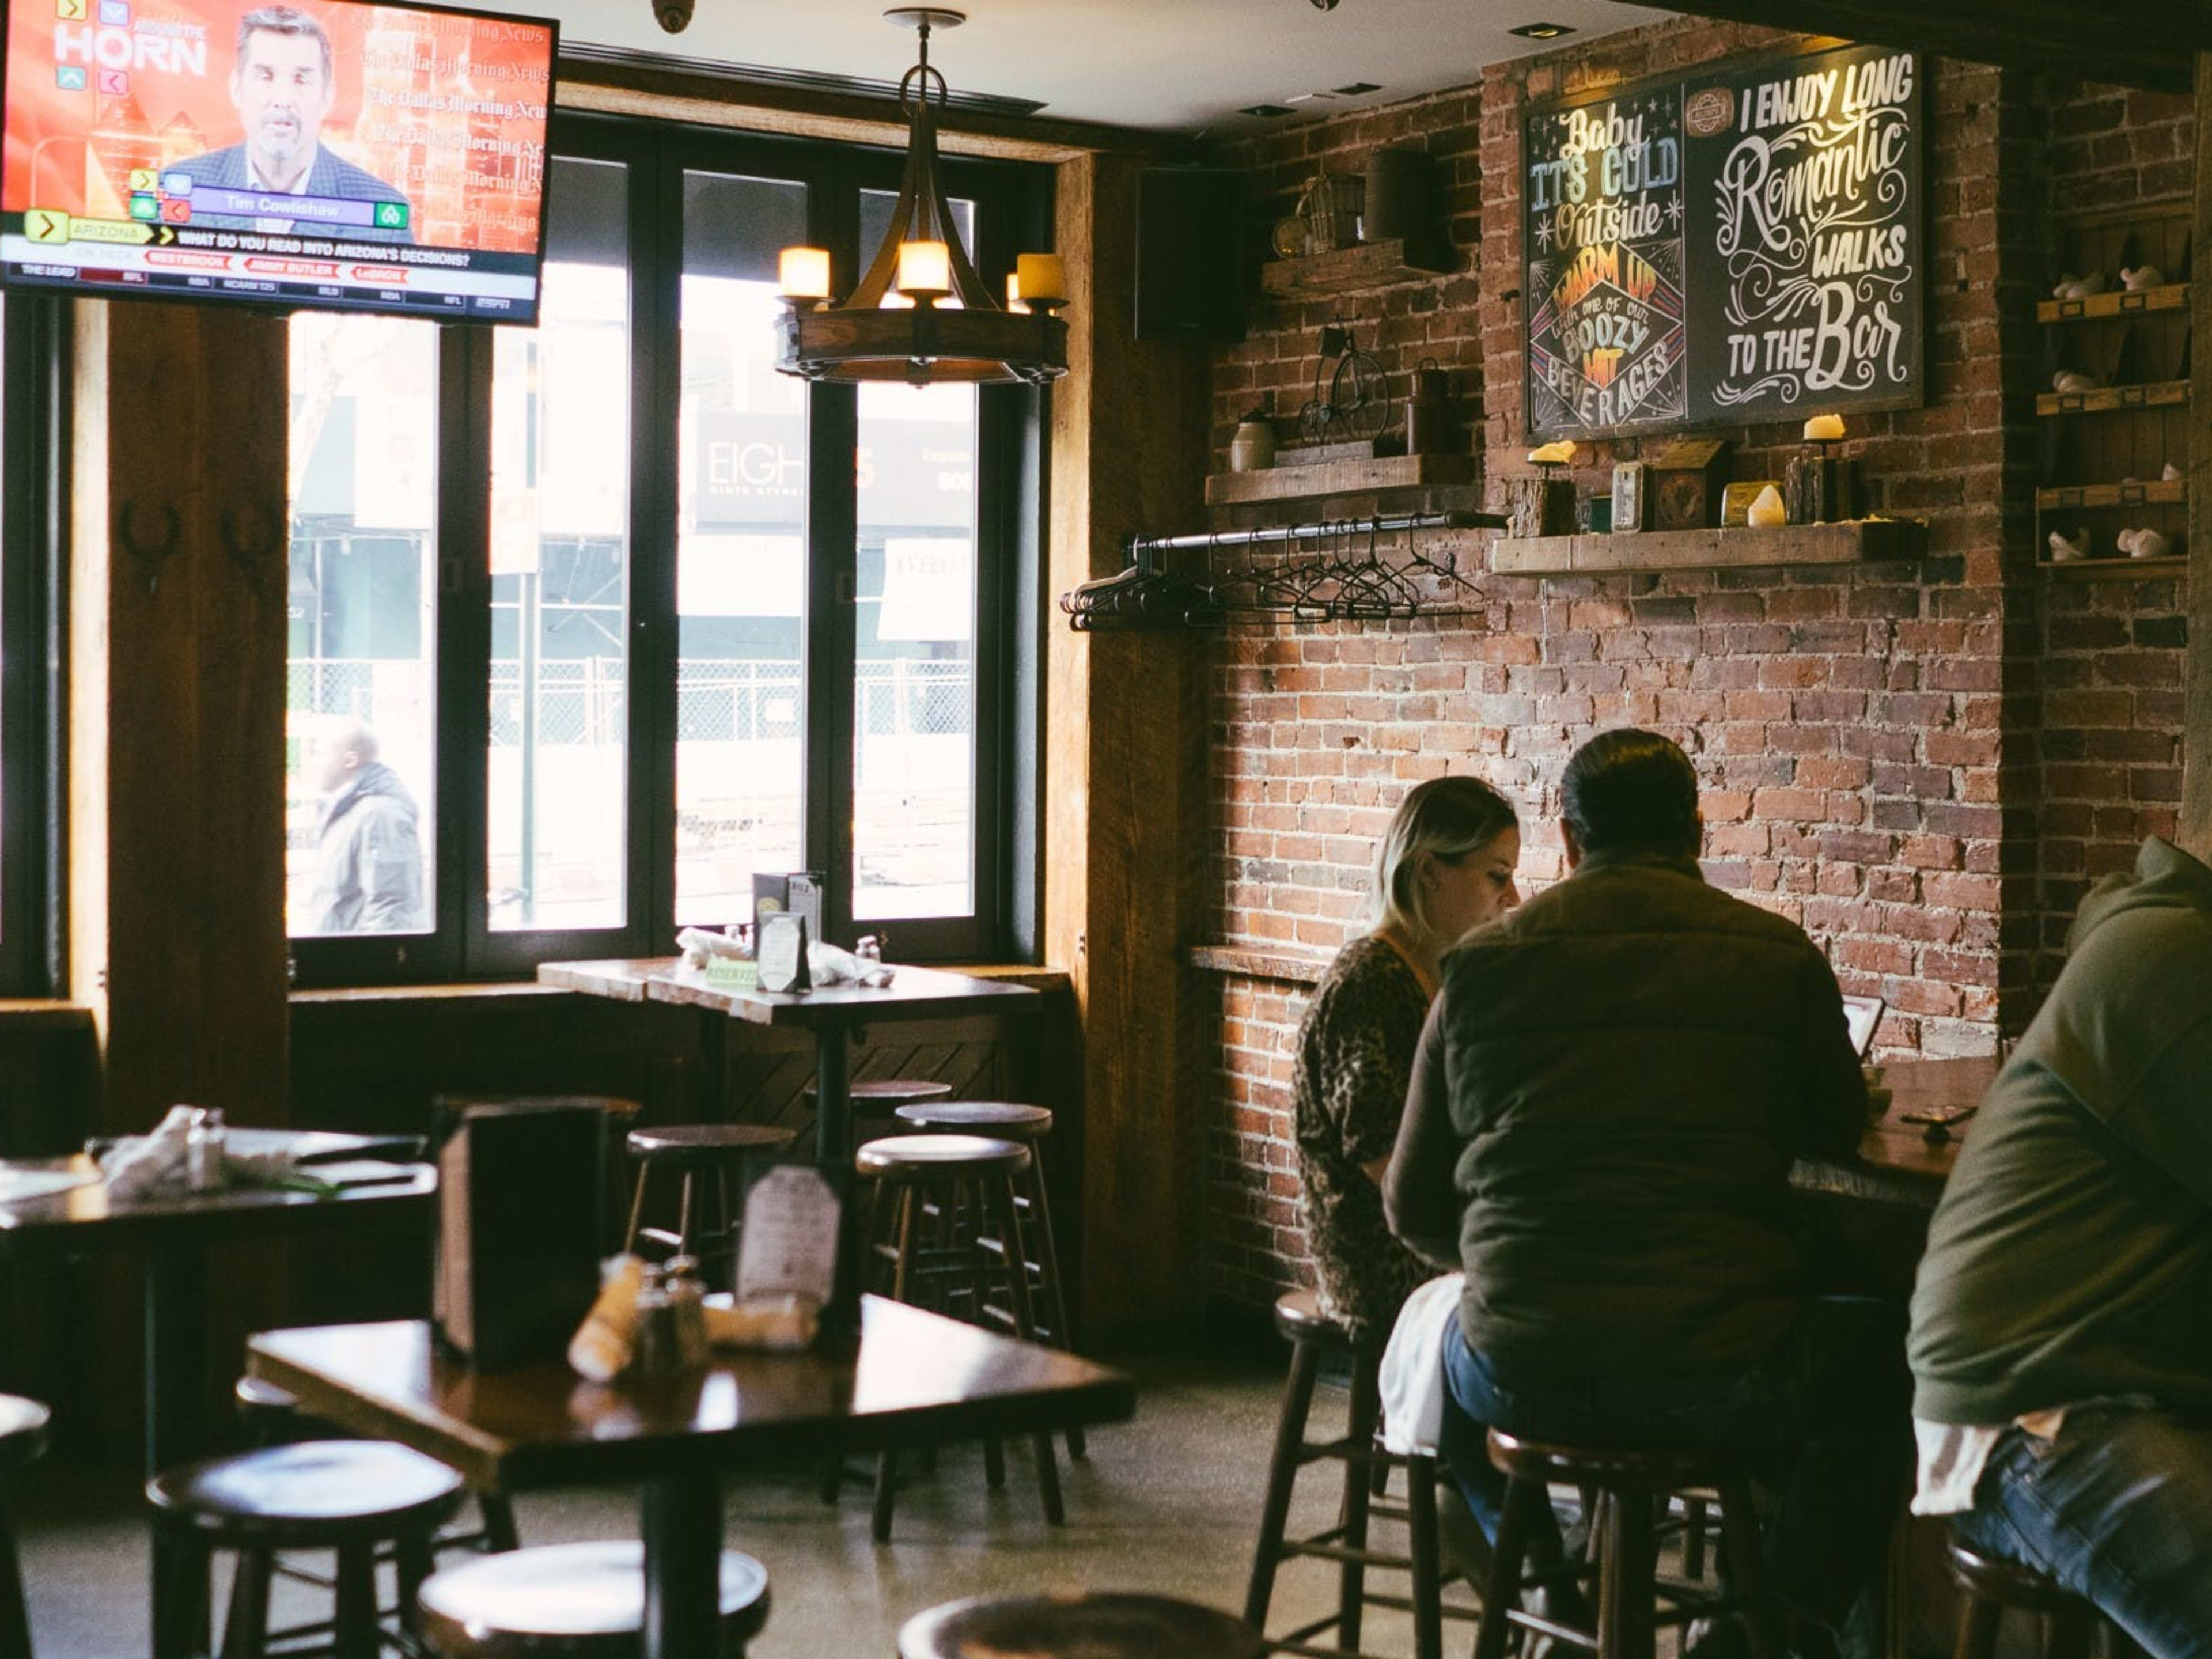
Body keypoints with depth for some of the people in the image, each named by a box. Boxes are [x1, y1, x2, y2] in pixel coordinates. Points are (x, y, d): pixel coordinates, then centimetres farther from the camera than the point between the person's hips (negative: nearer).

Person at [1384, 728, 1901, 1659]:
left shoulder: (1480, 964, 3)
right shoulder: (1777, 958, -1)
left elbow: (1416, 1211, 9)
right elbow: (1837, 1136, 15)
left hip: (1524, 1384, 2)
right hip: (1723, 1379, -2)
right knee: (1881, 1358, 29)